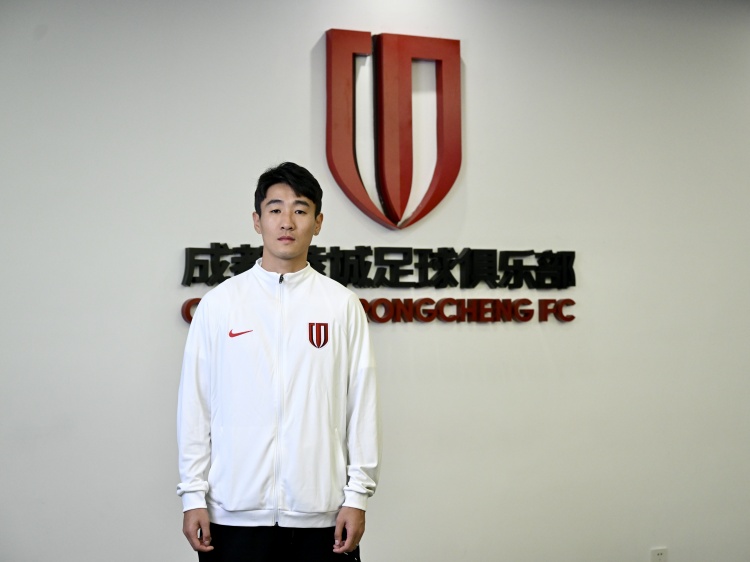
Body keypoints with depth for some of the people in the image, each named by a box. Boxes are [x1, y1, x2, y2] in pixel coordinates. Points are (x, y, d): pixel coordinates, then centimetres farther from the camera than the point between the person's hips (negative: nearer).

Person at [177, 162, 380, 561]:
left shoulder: (342, 305, 2)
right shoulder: (218, 303, 2)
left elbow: (361, 403, 2)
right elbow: (195, 404, 2)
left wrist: (358, 494, -2)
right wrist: (192, 495, -1)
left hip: (320, 513, 0)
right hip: (234, 512, 0)